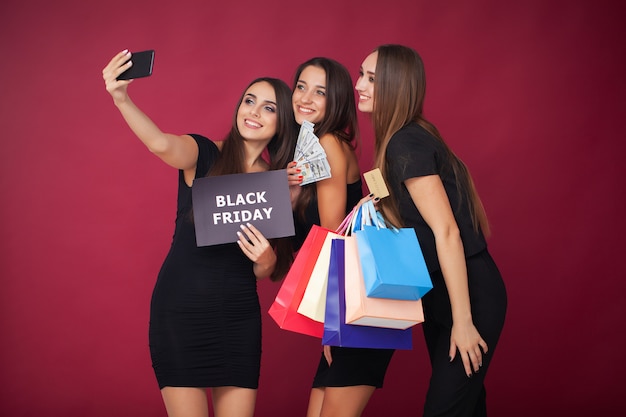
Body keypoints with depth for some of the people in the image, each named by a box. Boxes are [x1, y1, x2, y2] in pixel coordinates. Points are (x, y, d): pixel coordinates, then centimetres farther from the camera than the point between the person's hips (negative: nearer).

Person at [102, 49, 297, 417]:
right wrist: (122, 100, -46)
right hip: (180, 308, -3)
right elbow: (161, 144, -28)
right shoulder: (204, 155, -3)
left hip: (239, 317, 3)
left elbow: (266, 274, 12)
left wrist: (266, 261, -12)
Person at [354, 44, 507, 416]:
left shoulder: (405, 145, -19)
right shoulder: (414, 136, 8)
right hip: (438, 296, 10)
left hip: (470, 295, -10)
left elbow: (446, 232, -23)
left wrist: (462, 321, -24)